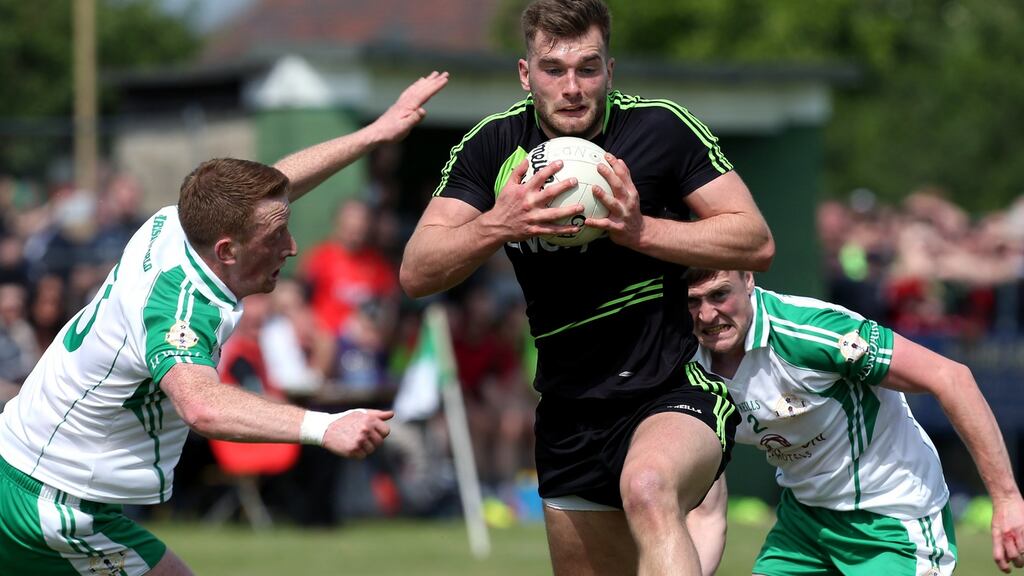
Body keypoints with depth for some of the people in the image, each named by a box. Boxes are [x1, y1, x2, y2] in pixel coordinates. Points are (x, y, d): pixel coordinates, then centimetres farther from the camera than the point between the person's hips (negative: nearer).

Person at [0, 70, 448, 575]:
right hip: (58, 510, -9)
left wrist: (375, 133, 20)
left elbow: (267, 188, 16)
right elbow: (202, 406, -50)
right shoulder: (179, 307, -30)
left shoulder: (169, 228, -3)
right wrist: (323, 428, -62)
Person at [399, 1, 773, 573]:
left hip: (679, 387, -5)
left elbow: (756, 242, -10)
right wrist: (498, 225, -23)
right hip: (570, 413, 5)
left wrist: (639, 229, -21)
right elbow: (416, 274, -5)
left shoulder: (663, 128, -10)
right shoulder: (492, 146, -1)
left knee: (646, 489, -36)